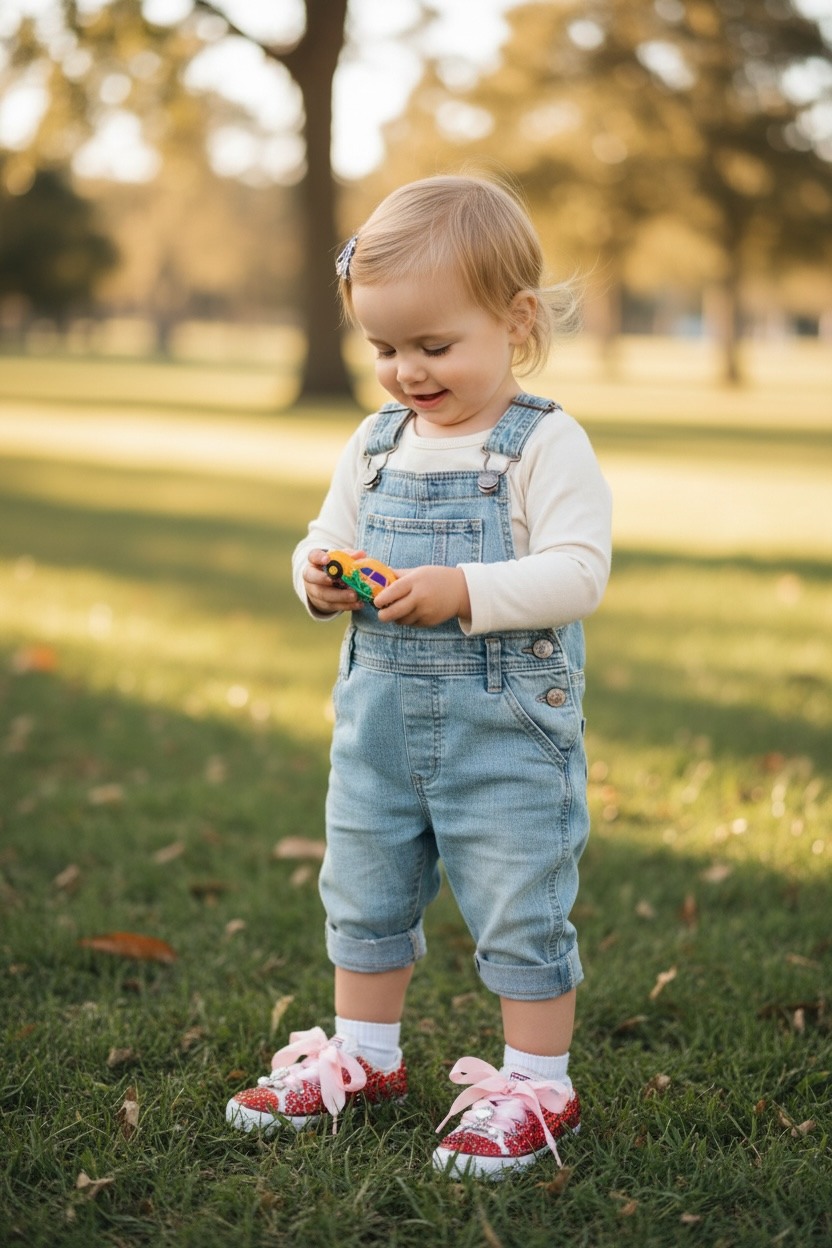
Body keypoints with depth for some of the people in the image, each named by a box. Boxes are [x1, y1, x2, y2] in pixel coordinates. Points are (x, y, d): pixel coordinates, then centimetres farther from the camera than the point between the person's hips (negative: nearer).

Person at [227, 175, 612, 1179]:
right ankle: (364, 1057, 36)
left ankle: (538, 1085, 18)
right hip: (381, 718, 7)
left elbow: (578, 571, -20)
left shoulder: (546, 445, -12)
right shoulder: (375, 444, 7)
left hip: (508, 726, -6)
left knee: (518, 908, 2)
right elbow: (328, 536, 15)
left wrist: (463, 590, -30)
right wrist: (321, 575, -8)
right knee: (362, 896, 18)